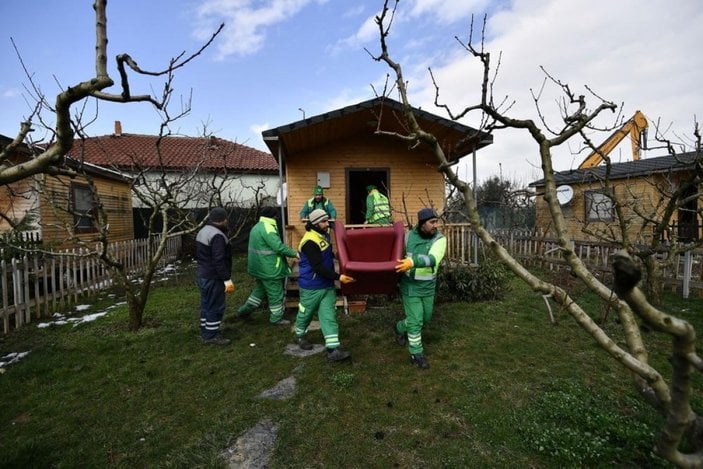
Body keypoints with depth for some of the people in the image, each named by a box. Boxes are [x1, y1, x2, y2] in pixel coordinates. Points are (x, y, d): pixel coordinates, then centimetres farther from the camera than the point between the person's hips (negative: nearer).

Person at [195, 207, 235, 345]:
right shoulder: (217, 235, -22)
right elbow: (219, 261, -26)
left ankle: (205, 332, 29)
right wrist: (227, 280, -22)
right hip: (213, 278, -10)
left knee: (206, 304, 18)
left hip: (202, 274, 10)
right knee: (215, 307, 0)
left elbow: (198, 255, 19)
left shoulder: (203, 231, 11)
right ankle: (211, 335, 10)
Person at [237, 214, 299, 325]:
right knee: (276, 293, 5)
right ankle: (276, 318, 18)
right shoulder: (267, 228, -21)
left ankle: (244, 310, 31)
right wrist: (294, 253, -14)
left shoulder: (257, 226, 11)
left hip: (260, 267, 10)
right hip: (269, 268, -10)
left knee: (260, 289, 24)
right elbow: (279, 247, -27)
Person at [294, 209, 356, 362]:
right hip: (311, 286, -7)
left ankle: (333, 350, 2)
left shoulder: (324, 234, 4)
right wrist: (338, 277, -32)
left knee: (329, 316, 1)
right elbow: (318, 267, -29)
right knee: (306, 313, 15)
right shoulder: (310, 241, -25)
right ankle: (300, 335, 42)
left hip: (327, 284, 7)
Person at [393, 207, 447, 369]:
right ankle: (416, 354, 20)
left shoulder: (440, 239, -14)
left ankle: (399, 328, 45)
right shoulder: (409, 236, -9)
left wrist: (412, 262, -48)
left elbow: (432, 259, -33)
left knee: (425, 317, 18)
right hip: (410, 286, -2)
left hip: (428, 286, 2)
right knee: (415, 321, 0)